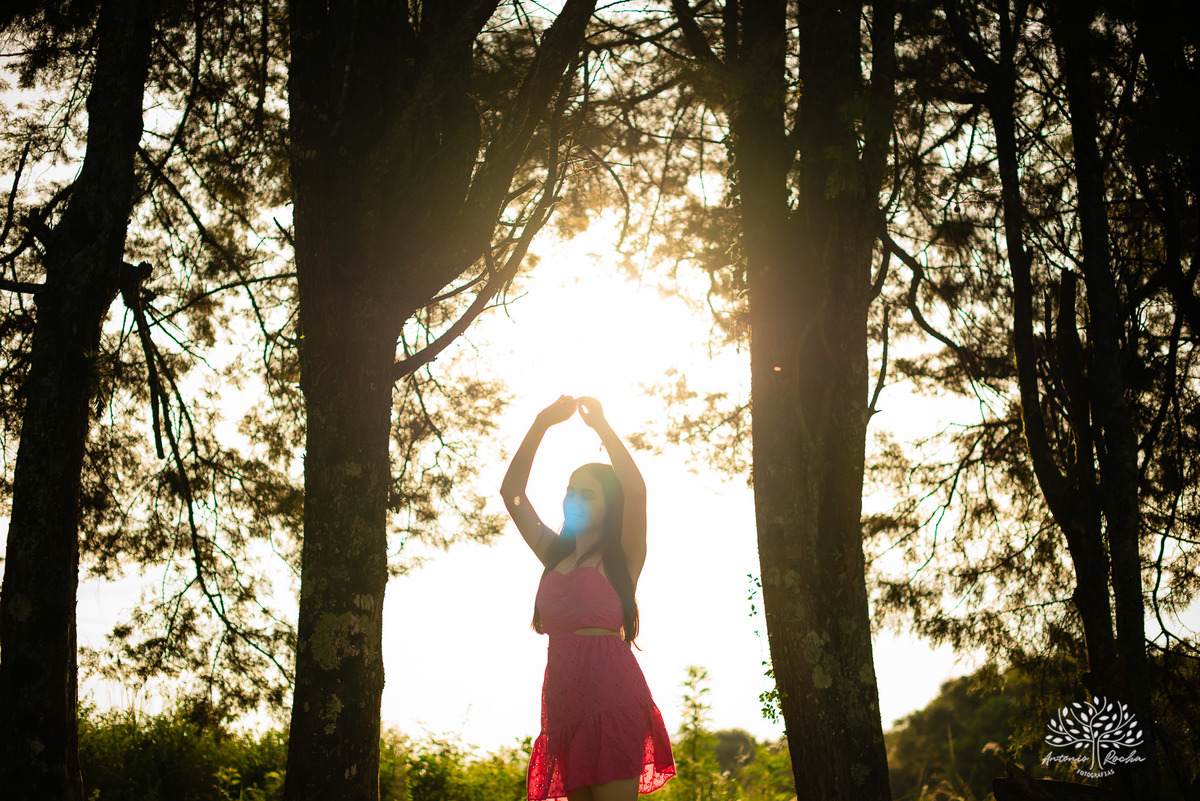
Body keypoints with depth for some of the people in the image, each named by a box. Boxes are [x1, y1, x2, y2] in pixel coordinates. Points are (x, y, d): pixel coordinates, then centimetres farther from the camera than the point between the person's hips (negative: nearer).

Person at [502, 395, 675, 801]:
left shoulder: (621, 557, 5)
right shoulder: (555, 555, 21)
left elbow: (635, 489, -12)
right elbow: (511, 493, 19)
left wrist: (600, 424, -4)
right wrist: (542, 424, 11)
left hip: (611, 693, -6)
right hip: (564, 700, 6)